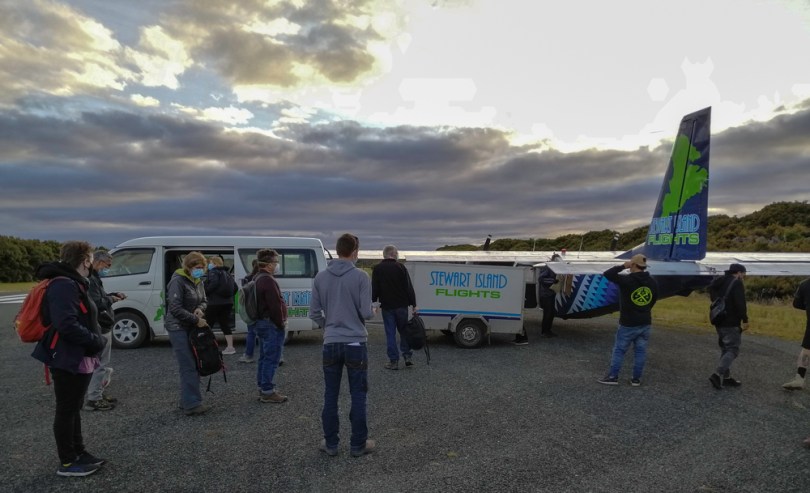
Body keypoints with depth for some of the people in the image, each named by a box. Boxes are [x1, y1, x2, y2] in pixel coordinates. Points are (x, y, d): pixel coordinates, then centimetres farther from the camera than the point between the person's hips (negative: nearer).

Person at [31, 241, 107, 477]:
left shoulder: (74, 283, 12)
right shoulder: (64, 285, -21)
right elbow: (66, 325, -29)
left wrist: (94, 340, 5)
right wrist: (96, 341, -19)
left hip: (80, 358, 10)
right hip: (68, 359, -10)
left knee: (74, 408, 19)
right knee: (66, 410, 3)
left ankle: (78, 453, 32)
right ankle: (67, 463, 17)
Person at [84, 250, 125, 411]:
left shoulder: (95, 279, 15)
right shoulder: (90, 280, -19)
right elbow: (97, 304, -27)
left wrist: (114, 295, 6)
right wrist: (111, 299, -10)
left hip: (103, 327, 11)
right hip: (99, 329, -11)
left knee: (103, 364, 19)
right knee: (100, 365, -4)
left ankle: (100, 393, 30)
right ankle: (93, 399, 4)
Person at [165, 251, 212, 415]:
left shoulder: (198, 281, 10)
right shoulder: (178, 281, -15)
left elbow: (203, 301, 15)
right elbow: (175, 308, -20)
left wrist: (200, 309, -8)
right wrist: (196, 319, -19)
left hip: (192, 328, 8)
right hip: (179, 328, -8)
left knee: (193, 365, 10)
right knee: (188, 367, -8)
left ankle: (187, 401, 21)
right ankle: (192, 404, -4)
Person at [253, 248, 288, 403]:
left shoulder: (257, 279, 14)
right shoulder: (268, 280, -20)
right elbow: (275, 306, -23)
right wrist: (281, 324, -12)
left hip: (261, 322, 11)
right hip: (271, 324, -11)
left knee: (264, 357, 17)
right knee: (271, 359, -4)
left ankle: (262, 389, 25)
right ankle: (267, 392, 1)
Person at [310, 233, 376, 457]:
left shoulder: (320, 277, 1)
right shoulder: (360, 276, -11)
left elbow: (314, 312, 4)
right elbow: (366, 313, -12)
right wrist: (374, 310, 11)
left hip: (331, 343, 3)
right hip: (355, 343, -3)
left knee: (331, 396, 13)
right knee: (358, 395, 8)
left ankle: (331, 443, 22)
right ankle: (358, 444, 17)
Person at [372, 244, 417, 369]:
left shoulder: (377, 269, -1)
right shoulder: (400, 267, -3)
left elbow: (374, 289, -1)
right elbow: (409, 288, -3)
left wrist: (374, 302, 9)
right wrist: (414, 305, 0)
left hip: (387, 306, 0)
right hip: (401, 305, 0)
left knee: (390, 333, 5)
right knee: (404, 331, 15)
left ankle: (394, 361, 6)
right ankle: (407, 356, 12)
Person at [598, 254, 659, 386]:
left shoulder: (627, 280, -18)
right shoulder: (653, 283, 5)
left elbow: (607, 274, -18)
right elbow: (653, 300, 15)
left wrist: (622, 266, -7)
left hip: (628, 324, -5)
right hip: (645, 324, 6)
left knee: (619, 350, 3)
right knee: (641, 351, 10)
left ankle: (613, 377, 6)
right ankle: (636, 379, 15)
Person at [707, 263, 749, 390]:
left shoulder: (719, 282, 15)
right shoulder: (737, 283, -10)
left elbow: (714, 297, 18)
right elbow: (740, 304, -19)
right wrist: (745, 320, -13)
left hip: (719, 322, 8)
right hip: (731, 323, -8)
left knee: (725, 349, 15)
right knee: (733, 349, -5)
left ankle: (726, 377, 17)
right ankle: (718, 374, -17)